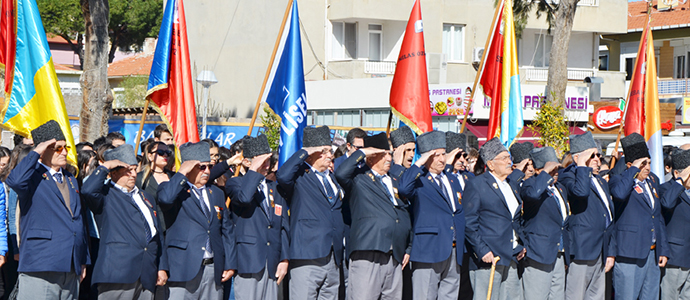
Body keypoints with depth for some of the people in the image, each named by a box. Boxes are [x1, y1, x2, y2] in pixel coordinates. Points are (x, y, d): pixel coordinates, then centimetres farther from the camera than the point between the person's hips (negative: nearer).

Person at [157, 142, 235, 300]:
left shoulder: (217, 193, 20)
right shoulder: (175, 190, 3)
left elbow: (227, 230, 18)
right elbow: (165, 199, -24)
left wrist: (230, 263, 11)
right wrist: (181, 173, -13)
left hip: (214, 269, 5)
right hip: (183, 268, -5)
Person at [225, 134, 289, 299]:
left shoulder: (276, 188, 20)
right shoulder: (236, 183, 4)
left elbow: (284, 226, 17)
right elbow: (244, 198, -22)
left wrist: (284, 259, 7)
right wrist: (254, 170, -12)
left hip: (272, 265, 5)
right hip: (248, 261, -5)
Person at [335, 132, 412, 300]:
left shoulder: (394, 183, 23)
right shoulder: (359, 179, 4)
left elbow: (405, 215, 27)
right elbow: (341, 174, -20)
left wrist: (407, 249, 20)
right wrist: (361, 152, -9)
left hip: (395, 258, 7)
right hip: (368, 256, -7)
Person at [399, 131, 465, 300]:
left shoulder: (452, 180, 19)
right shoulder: (418, 180, -3)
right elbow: (403, 189, -26)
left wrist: (461, 246, 16)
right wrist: (418, 164, -18)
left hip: (454, 252, 7)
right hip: (429, 251, -7)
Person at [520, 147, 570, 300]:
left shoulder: (561, 188, 18)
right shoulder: (531, 184, -6)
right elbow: (533, 194, -35)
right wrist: (546, 172, -22)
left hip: (559, 257, 8)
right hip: (539, 255, -8)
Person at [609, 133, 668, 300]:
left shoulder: (653, 180, 16)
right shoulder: (619, 180, -6)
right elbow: (619, 193, -33)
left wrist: (663, 250, 16)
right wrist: (634, 170, -21)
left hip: (652, 253, 7)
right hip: (630, 254, -7)